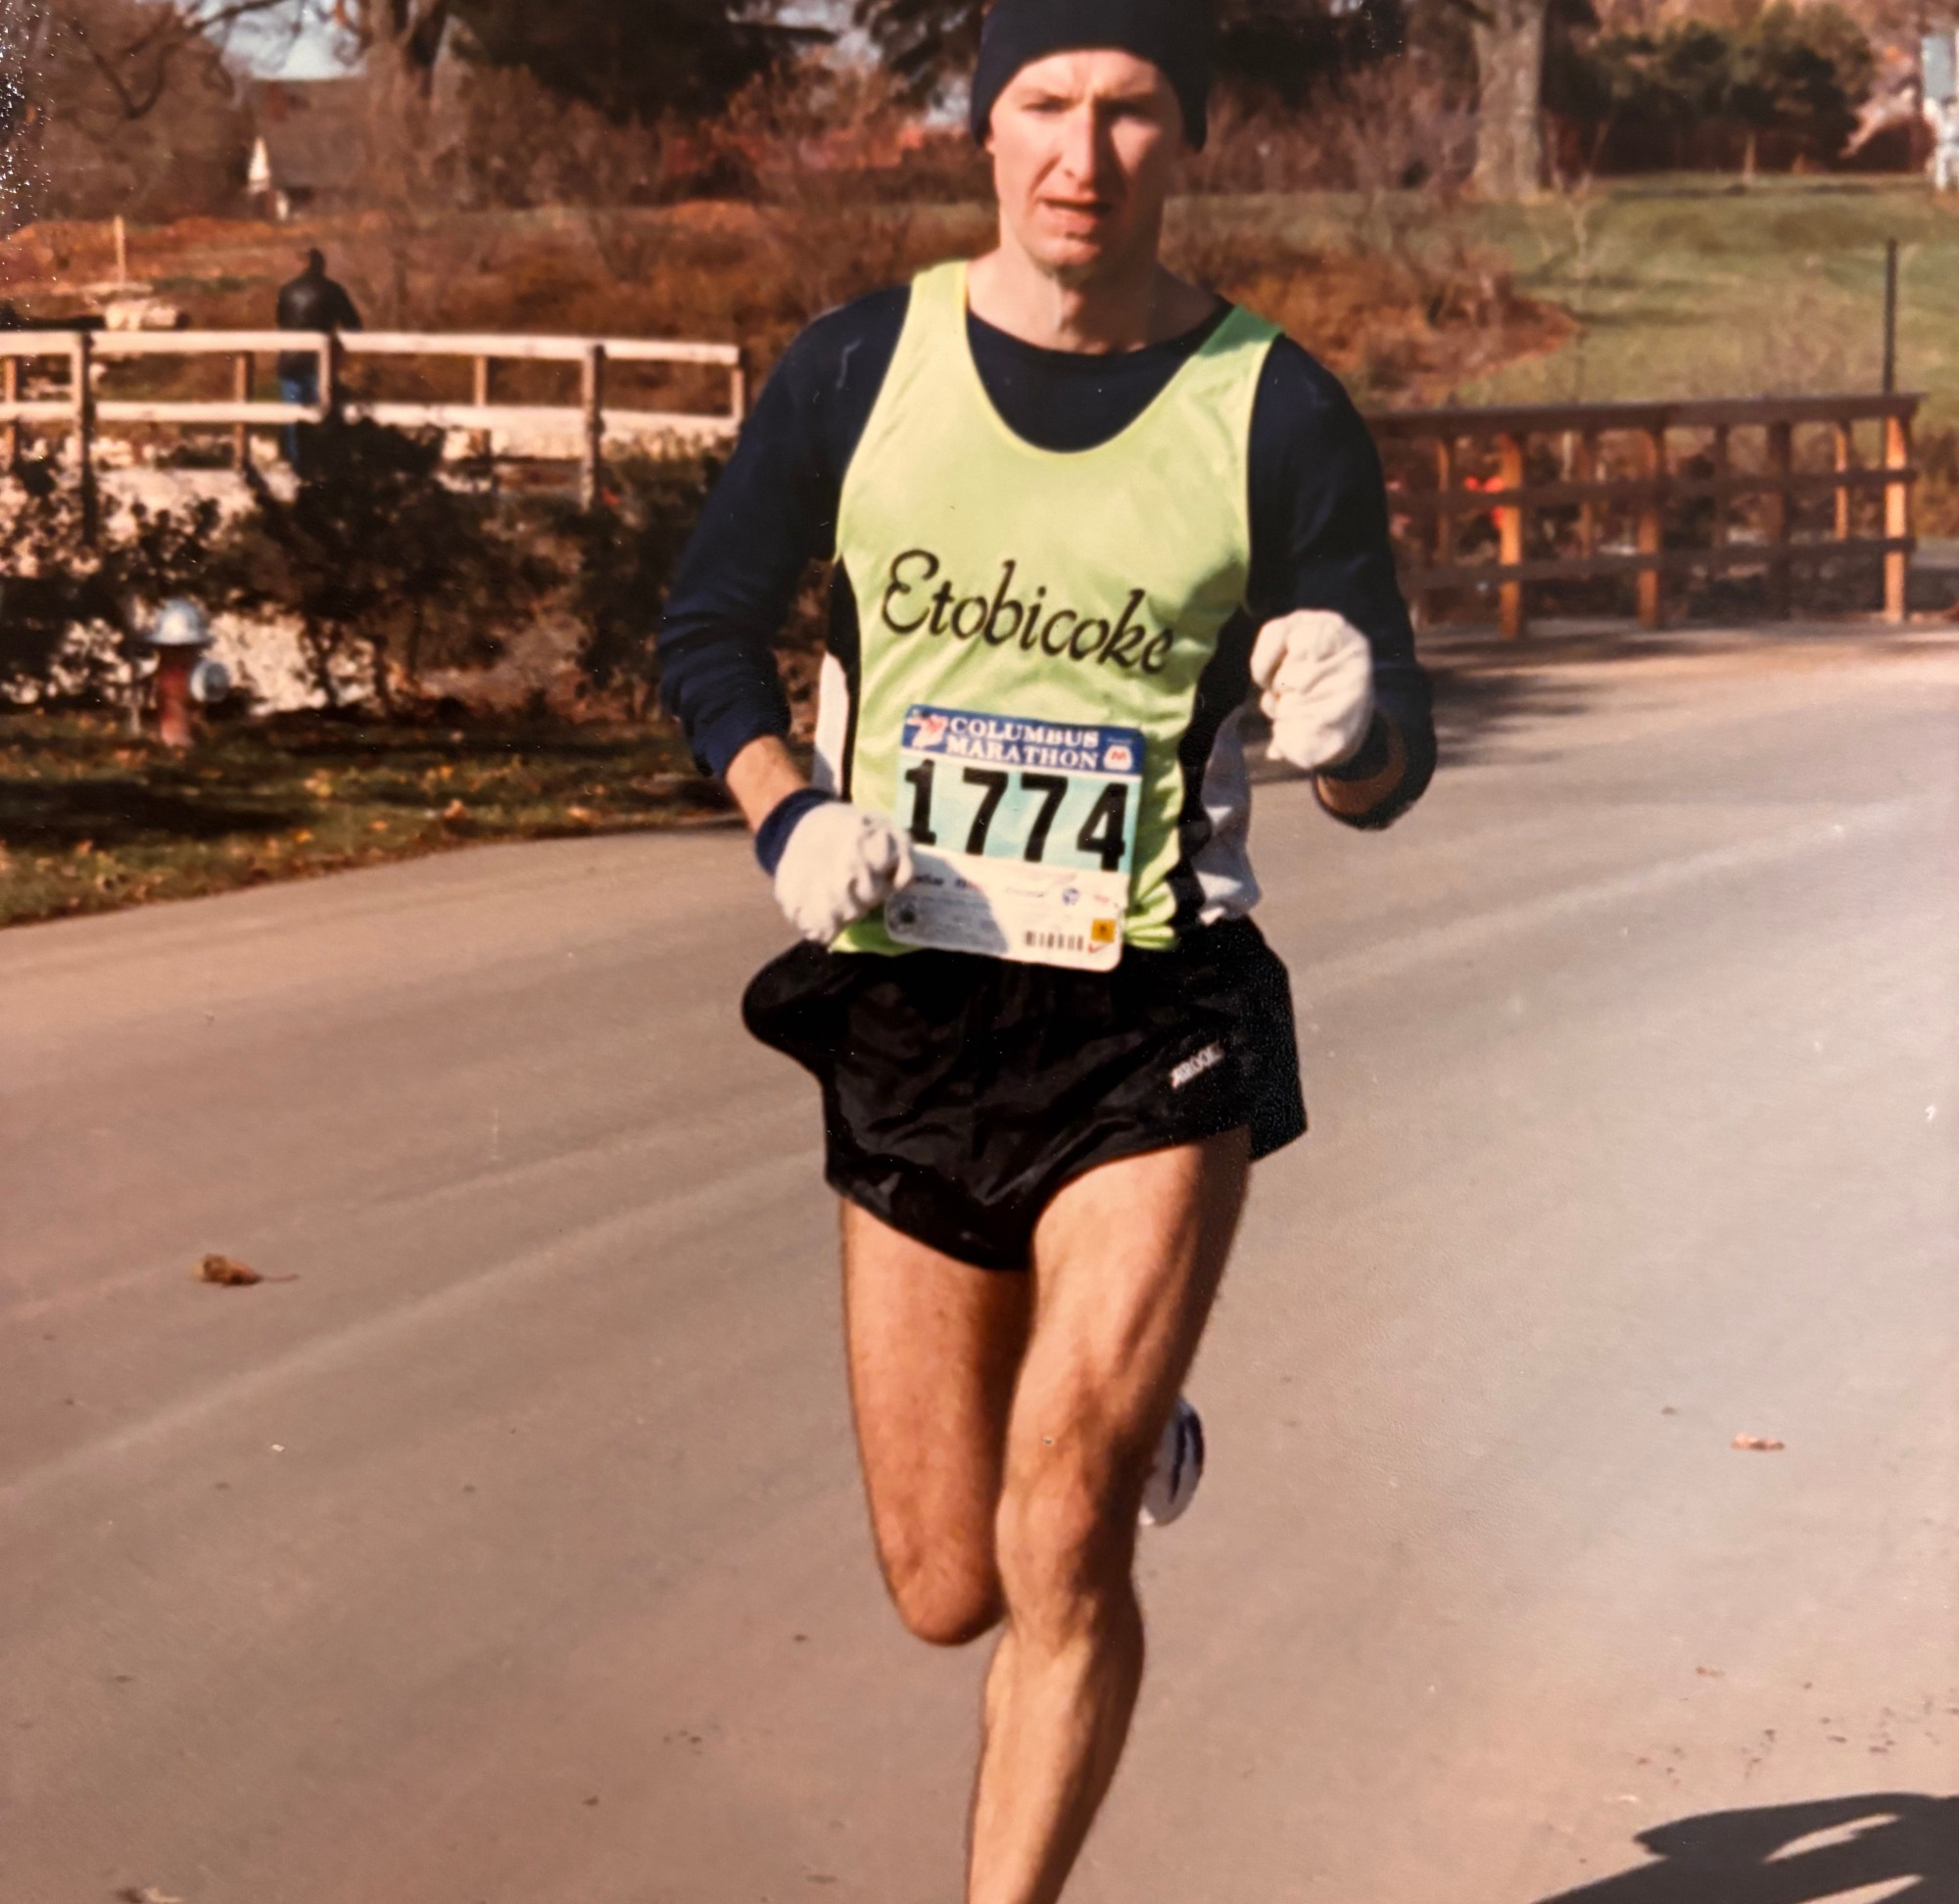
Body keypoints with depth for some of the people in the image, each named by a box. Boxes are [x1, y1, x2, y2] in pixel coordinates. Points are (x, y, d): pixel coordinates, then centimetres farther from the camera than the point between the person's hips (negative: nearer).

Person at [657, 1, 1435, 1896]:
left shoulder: (1275, 411, -4)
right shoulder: (862, 367, 0)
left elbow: (1390, 772, 0)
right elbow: (705, 626, 13)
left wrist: (1349, 729, -24)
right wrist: (785, 817, -6)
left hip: (1158, 1033, -2)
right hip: (906, 1012, 3)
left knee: (1057, 1558, -13)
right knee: (944, 1592, 10)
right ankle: (1127, 1423, 44)